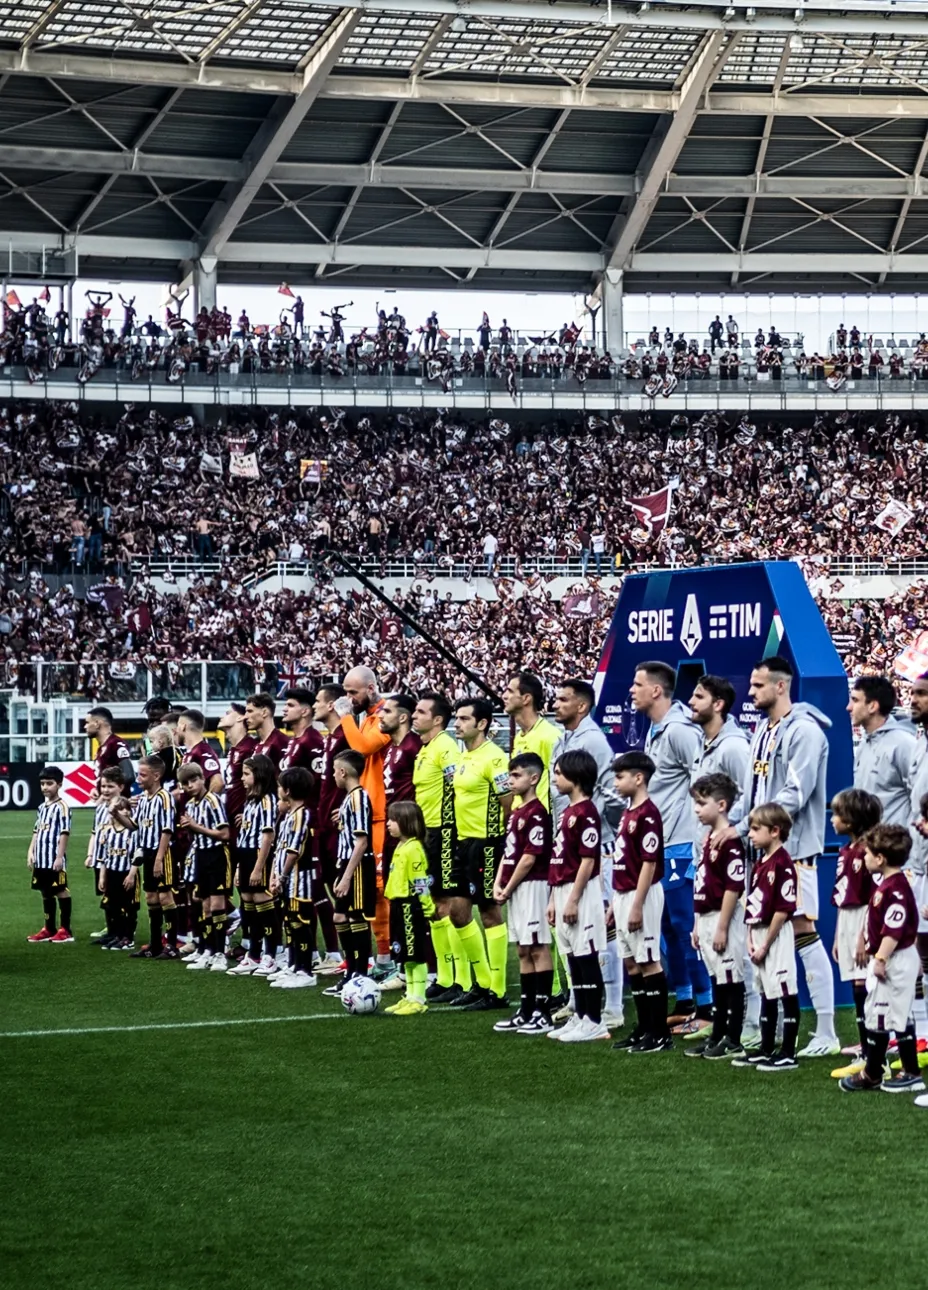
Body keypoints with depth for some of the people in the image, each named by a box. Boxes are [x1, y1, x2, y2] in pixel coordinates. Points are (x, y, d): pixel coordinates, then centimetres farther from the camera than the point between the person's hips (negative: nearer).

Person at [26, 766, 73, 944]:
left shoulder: (62, 807, -11)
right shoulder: (42, 807, 15)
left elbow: (64, 833, -14)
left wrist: (60, 856, -17)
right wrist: (31, 852, 11)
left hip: (55, 859, -8)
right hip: (41, 858, 8)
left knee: (61, 892, -2)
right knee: (46, 893, 14)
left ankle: (65, 930, 2)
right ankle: (49, 929, 22)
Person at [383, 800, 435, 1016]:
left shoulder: (414, 848, -15)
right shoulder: (400, 847, 15)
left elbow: (420, 882, -19)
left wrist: (425, 907, -21)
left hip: (411, 907, -10)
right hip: (400, 905, 10)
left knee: (416, 955, -5)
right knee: (406, 955, 15)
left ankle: (419, 1000, -1)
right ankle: (410, 996, 21)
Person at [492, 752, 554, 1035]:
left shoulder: (536, 813, -14)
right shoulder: (515, 812, 15)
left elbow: (529, 858, -17)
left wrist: (508, 889, -11)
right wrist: (498, 884, 5)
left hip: (531, 886, -10)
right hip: (513, 890, 10)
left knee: (538, 949, -6)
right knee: (523, 950, 12)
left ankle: (543, 1014, -3)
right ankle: (526, 1011, 18)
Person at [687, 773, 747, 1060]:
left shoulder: (729, 842, -16)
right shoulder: (707, 839, 13)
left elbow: (734, 888, -19)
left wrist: (722, 928, -19)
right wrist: (698, 924, 18)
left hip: (723, 918, -9)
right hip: (706, 919, 9)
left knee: (731, 979, -1)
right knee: (717, 979, 15)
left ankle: (733, 1041, 4)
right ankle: (717, 1036, 22)